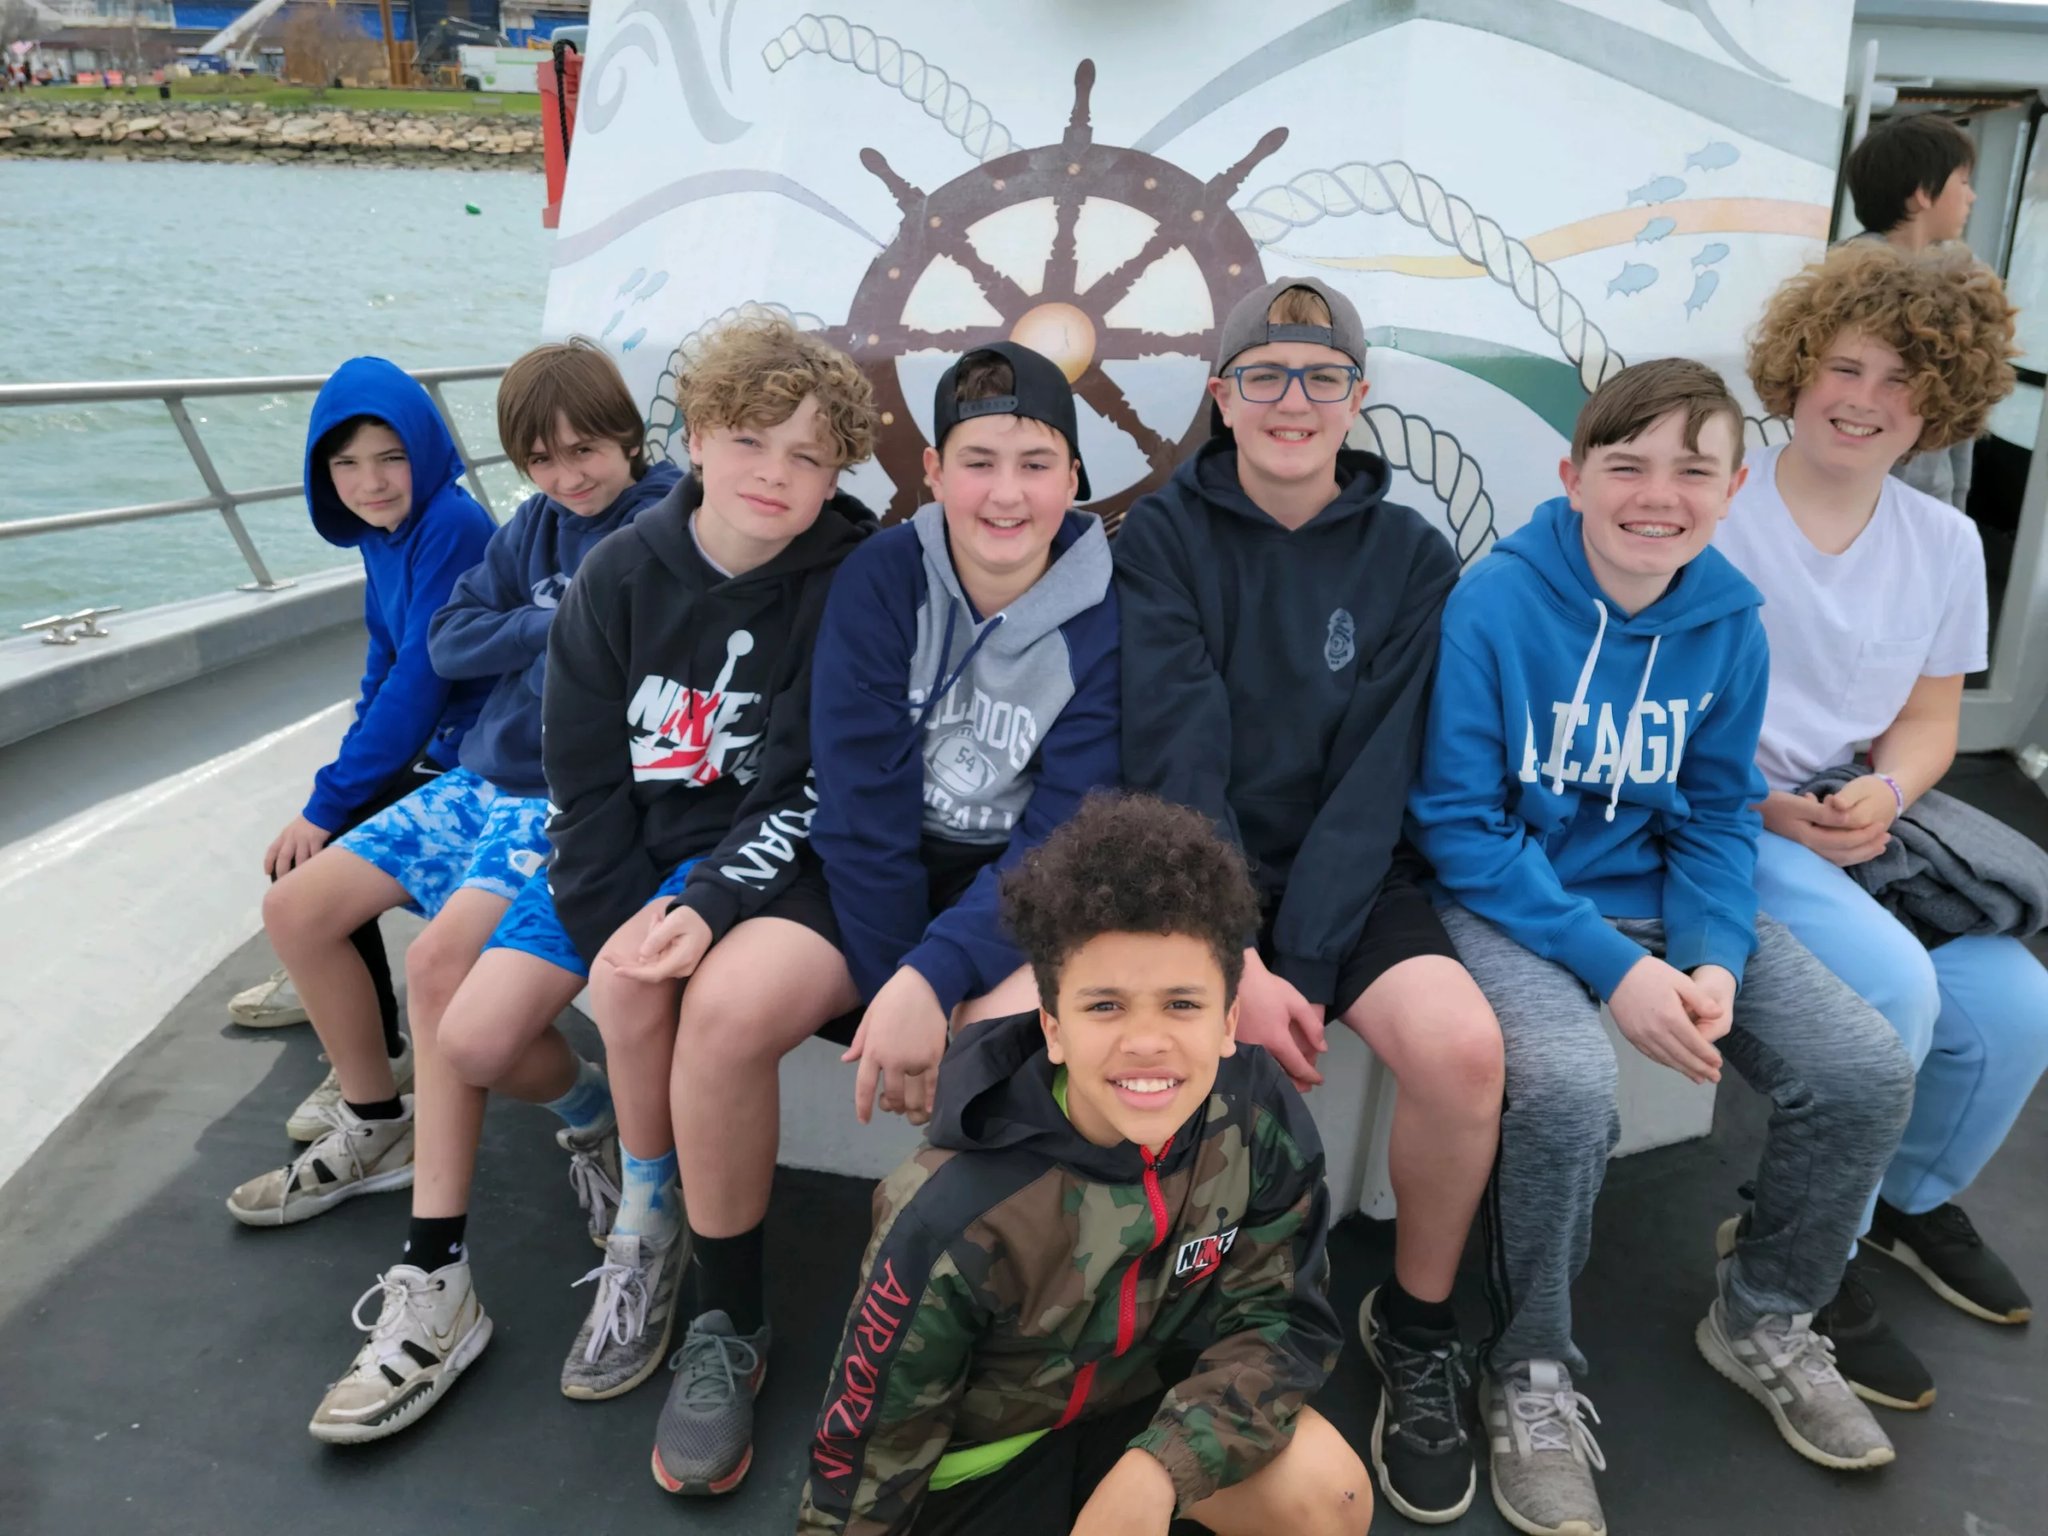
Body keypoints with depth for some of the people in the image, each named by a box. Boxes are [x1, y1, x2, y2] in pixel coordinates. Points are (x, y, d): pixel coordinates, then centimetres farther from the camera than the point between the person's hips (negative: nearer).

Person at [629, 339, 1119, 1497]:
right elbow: (863, 795, -12)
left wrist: (932, 983, -29)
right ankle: (727, 1326, -1)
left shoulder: (1108, 614, -11)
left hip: (1023, 891, -1)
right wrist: (887, 987, -18)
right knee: (727, 1005, -25)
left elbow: (1065, 835, -16)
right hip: (881, 873, 2)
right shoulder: (882, 576, -8)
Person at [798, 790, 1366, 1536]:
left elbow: (1281, 1318, -13)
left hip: (1151, 1404, 2)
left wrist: (1156, 1471, -28)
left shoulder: (1259, 1115, -22)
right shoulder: (960, 1215, -32)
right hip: (986, 1451, -2)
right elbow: (867, 1460, -19)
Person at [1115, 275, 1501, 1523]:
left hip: (1348, 874, 1)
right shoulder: (1162, 538, -2)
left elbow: (1375, 779, -7)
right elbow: (1177, 757, -12)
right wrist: (1237, 965, -21)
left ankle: (1418, 1325, 3)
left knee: (1462, 1046, -28)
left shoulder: (1412, 558, 1)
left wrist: (1302, 969, -18)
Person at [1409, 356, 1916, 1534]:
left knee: (1868, 1072, -11)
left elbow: (1716, 817, 6)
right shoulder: (1495, 603, -16)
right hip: (1508, 899, -5)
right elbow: (1460, 824, -15)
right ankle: (1534, 1376, -4)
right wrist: (1614, 967, -21)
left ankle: (1766, 1319, 18)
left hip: (1665, 898, 5)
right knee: (1568, 1088, -33)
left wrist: (1712, 961, -14)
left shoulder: (1730, 622, -1)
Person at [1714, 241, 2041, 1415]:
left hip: (1860, 826, 6)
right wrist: (1764, 801, -19)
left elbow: (1929, 720, 13)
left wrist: (1884, 794, -10)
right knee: (1893, 985, -27)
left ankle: (1917, 1198, 20)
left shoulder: (1945, 543, 11)